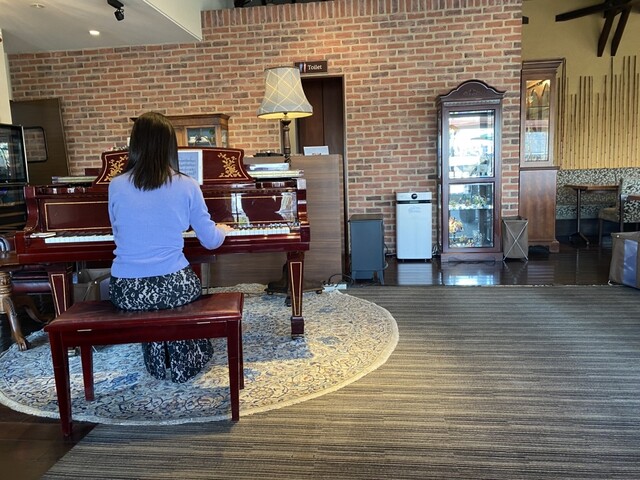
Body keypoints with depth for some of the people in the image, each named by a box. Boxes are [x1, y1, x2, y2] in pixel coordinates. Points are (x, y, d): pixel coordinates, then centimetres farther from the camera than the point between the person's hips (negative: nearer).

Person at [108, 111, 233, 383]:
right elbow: (211, 241, 1)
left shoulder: (116, 186, -1)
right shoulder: (186, 186, -6)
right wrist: (222, 230, 25)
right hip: (173, 288, -2)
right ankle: (183, 364, 42)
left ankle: (158, 362, 44)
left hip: (126, 292, 2)